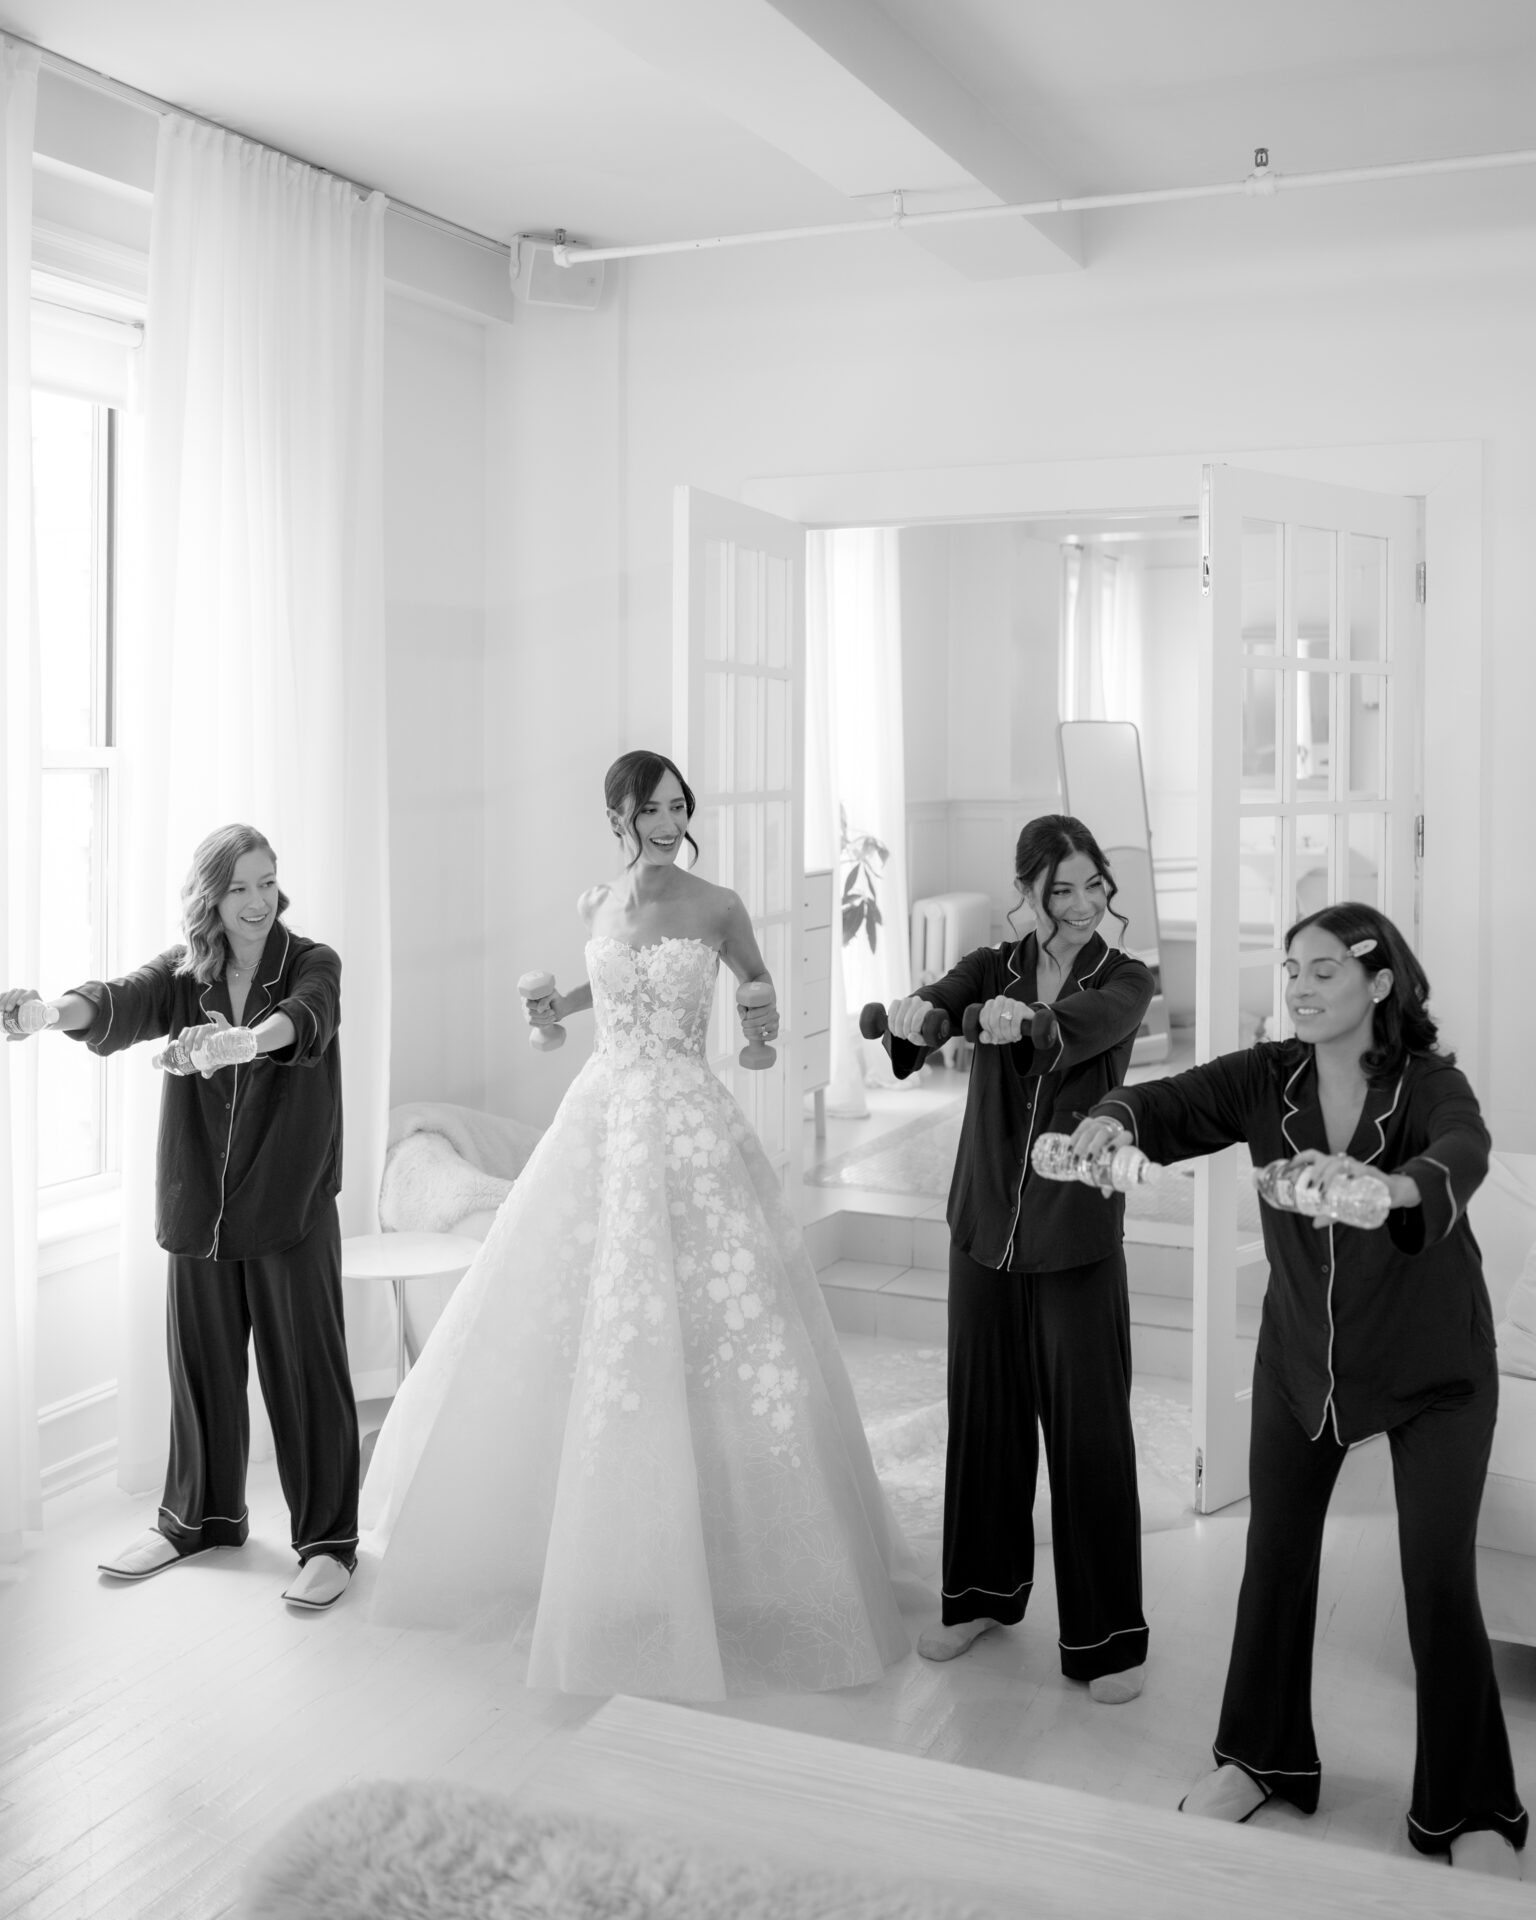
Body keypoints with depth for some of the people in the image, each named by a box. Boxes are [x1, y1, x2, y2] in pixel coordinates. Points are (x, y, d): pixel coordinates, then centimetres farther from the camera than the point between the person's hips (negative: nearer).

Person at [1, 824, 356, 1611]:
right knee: (201, 1366, 15)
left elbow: (302, 1017, -28)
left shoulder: (311, 963, -5)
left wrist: (248, 1039, -50)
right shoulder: (183, 972, 4)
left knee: (306, 1371, 2)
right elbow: (121, 1003, -16)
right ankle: (198, 1517, 35)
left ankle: (328, 1539, 16)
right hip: (197, 1206, 3)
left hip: (290, 1208, -3)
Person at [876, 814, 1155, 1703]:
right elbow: (936, 1003, -19)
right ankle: (985, 1591, 33)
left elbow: (1086, 1023, -28)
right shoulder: (992, 968, 2)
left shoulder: (1125, 979, -5)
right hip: (985, 1226, 3)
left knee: (1090, 1428, 1)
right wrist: (910, 1015, -44)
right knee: (984, 1412, 14)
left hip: (1078, 1236, -3)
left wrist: (1027, 1020, -51)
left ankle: (1110, 1636, 15)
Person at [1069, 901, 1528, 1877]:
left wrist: (1384, 1186, -63)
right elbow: (1172, 1102, -24)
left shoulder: (1432, 1085, -20)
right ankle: (1262, 1756, 32)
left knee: (1439, 1579, -2)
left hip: (1432, 1368, -3)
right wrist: (1114, 1122, -48)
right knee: (1276, 1552, 11)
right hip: (1301, 1357, 3)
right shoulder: (1268, 1077, -11)